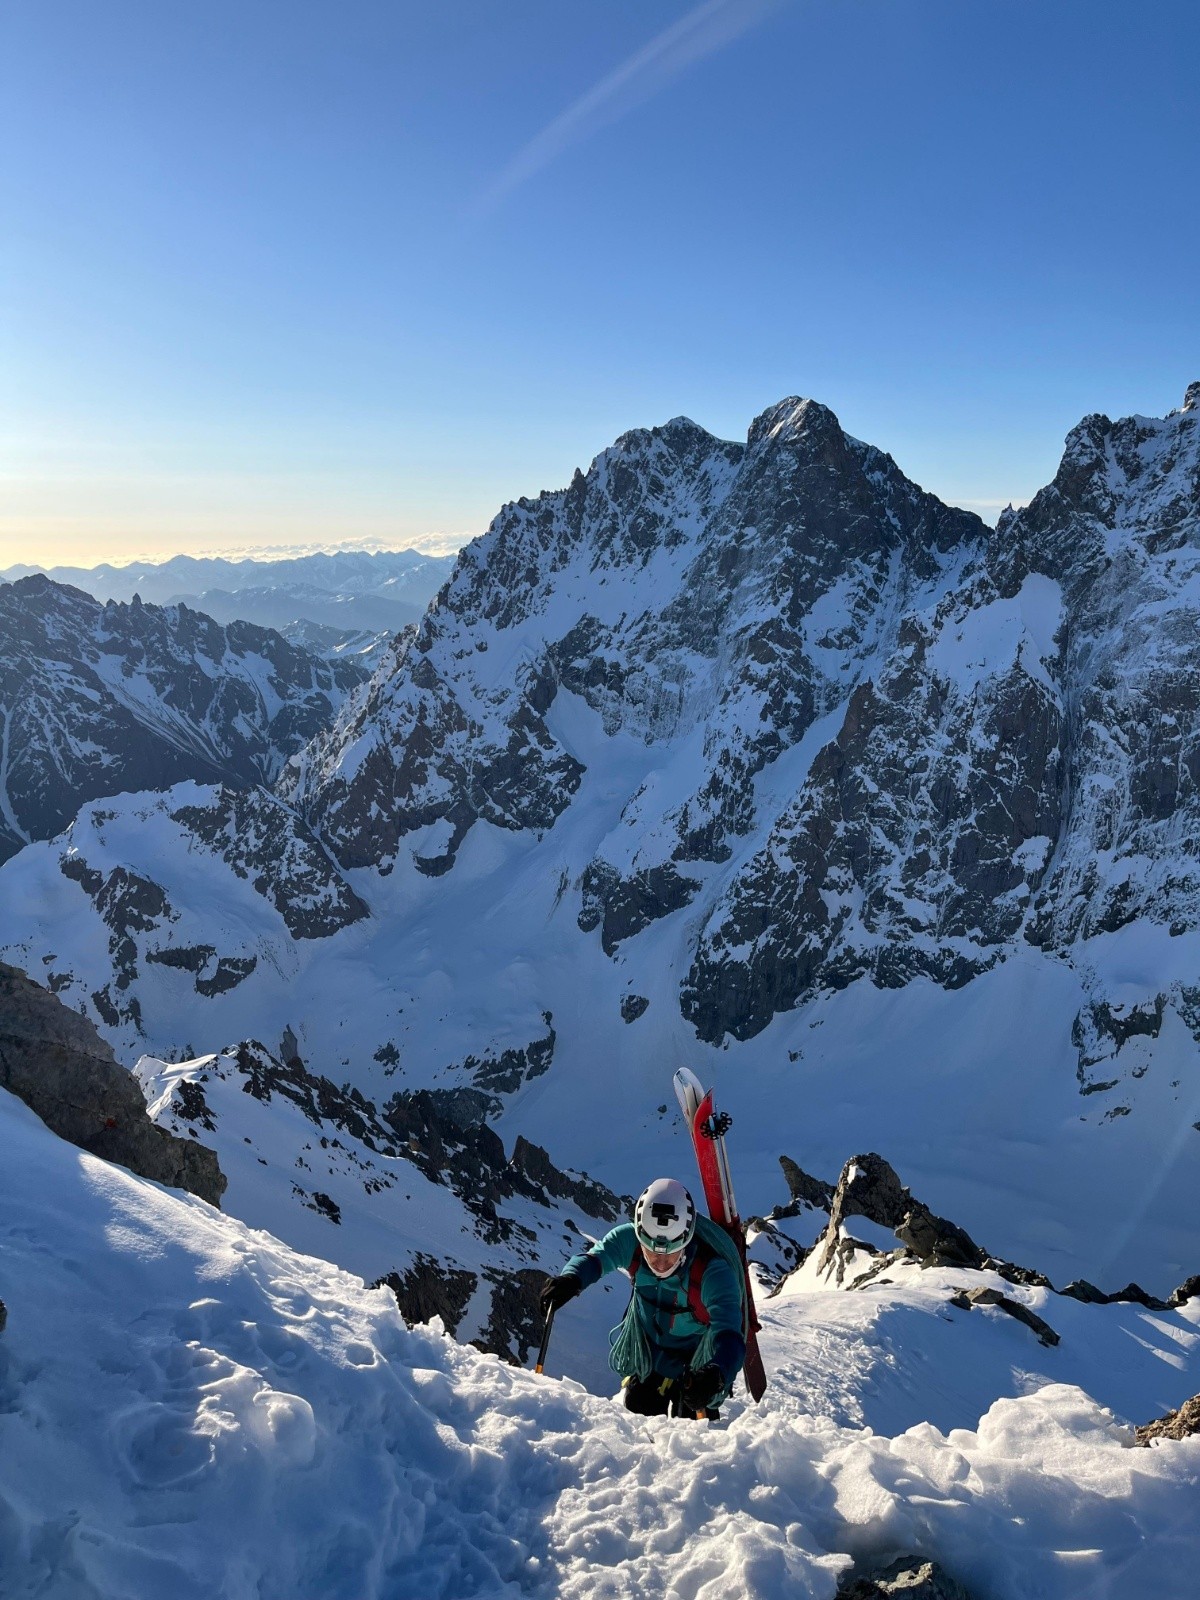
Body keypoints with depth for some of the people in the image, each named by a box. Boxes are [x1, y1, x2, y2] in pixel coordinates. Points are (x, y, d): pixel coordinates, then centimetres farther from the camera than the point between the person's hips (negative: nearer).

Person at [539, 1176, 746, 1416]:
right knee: (638, 1406, 8)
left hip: (698, 1353, -3)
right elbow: (594, 1258, -20)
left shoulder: (714, 1273, -39)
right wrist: (570, 1279, -43)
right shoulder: (629, 1240, -30)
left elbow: (729, 1335, -46)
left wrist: (716, 1374, -67)